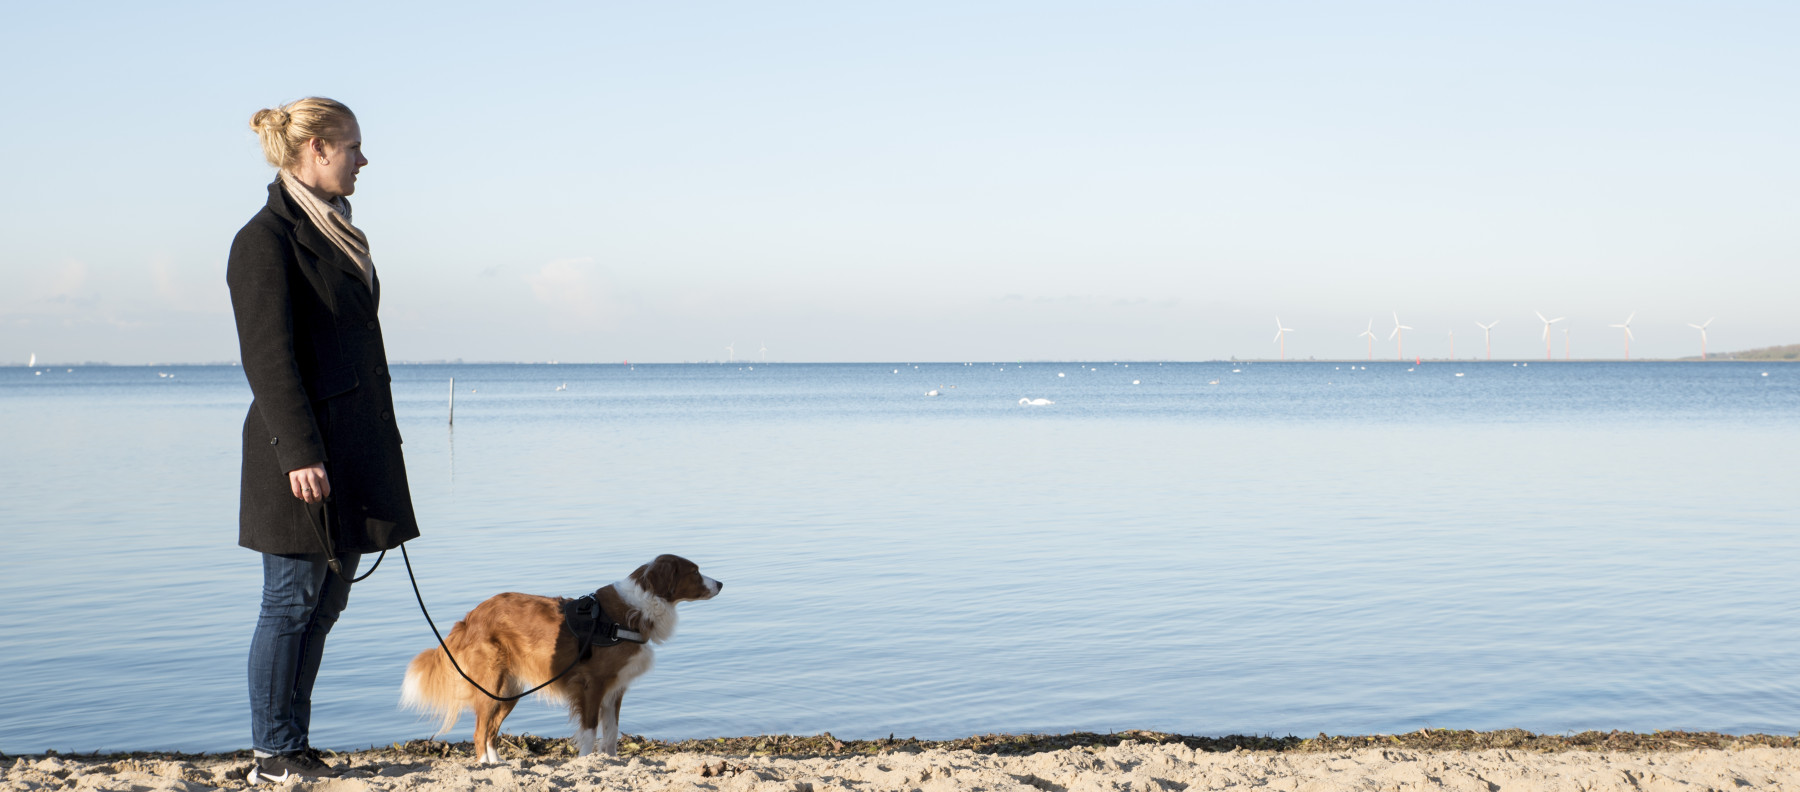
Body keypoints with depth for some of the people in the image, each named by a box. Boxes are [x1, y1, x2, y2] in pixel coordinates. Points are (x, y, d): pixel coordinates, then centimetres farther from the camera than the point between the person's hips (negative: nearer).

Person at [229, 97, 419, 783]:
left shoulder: (336, 233, 17)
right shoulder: (266, 238, -10)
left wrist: (379, 460, 19)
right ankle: (273, 755, 7)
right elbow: (268, 356, -16)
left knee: (326, 602, 10)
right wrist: (300, 454, -21)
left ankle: (294, 745, 18)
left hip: (354, 444, 9)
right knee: (292, 601, -2)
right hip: (303, 447, -9)